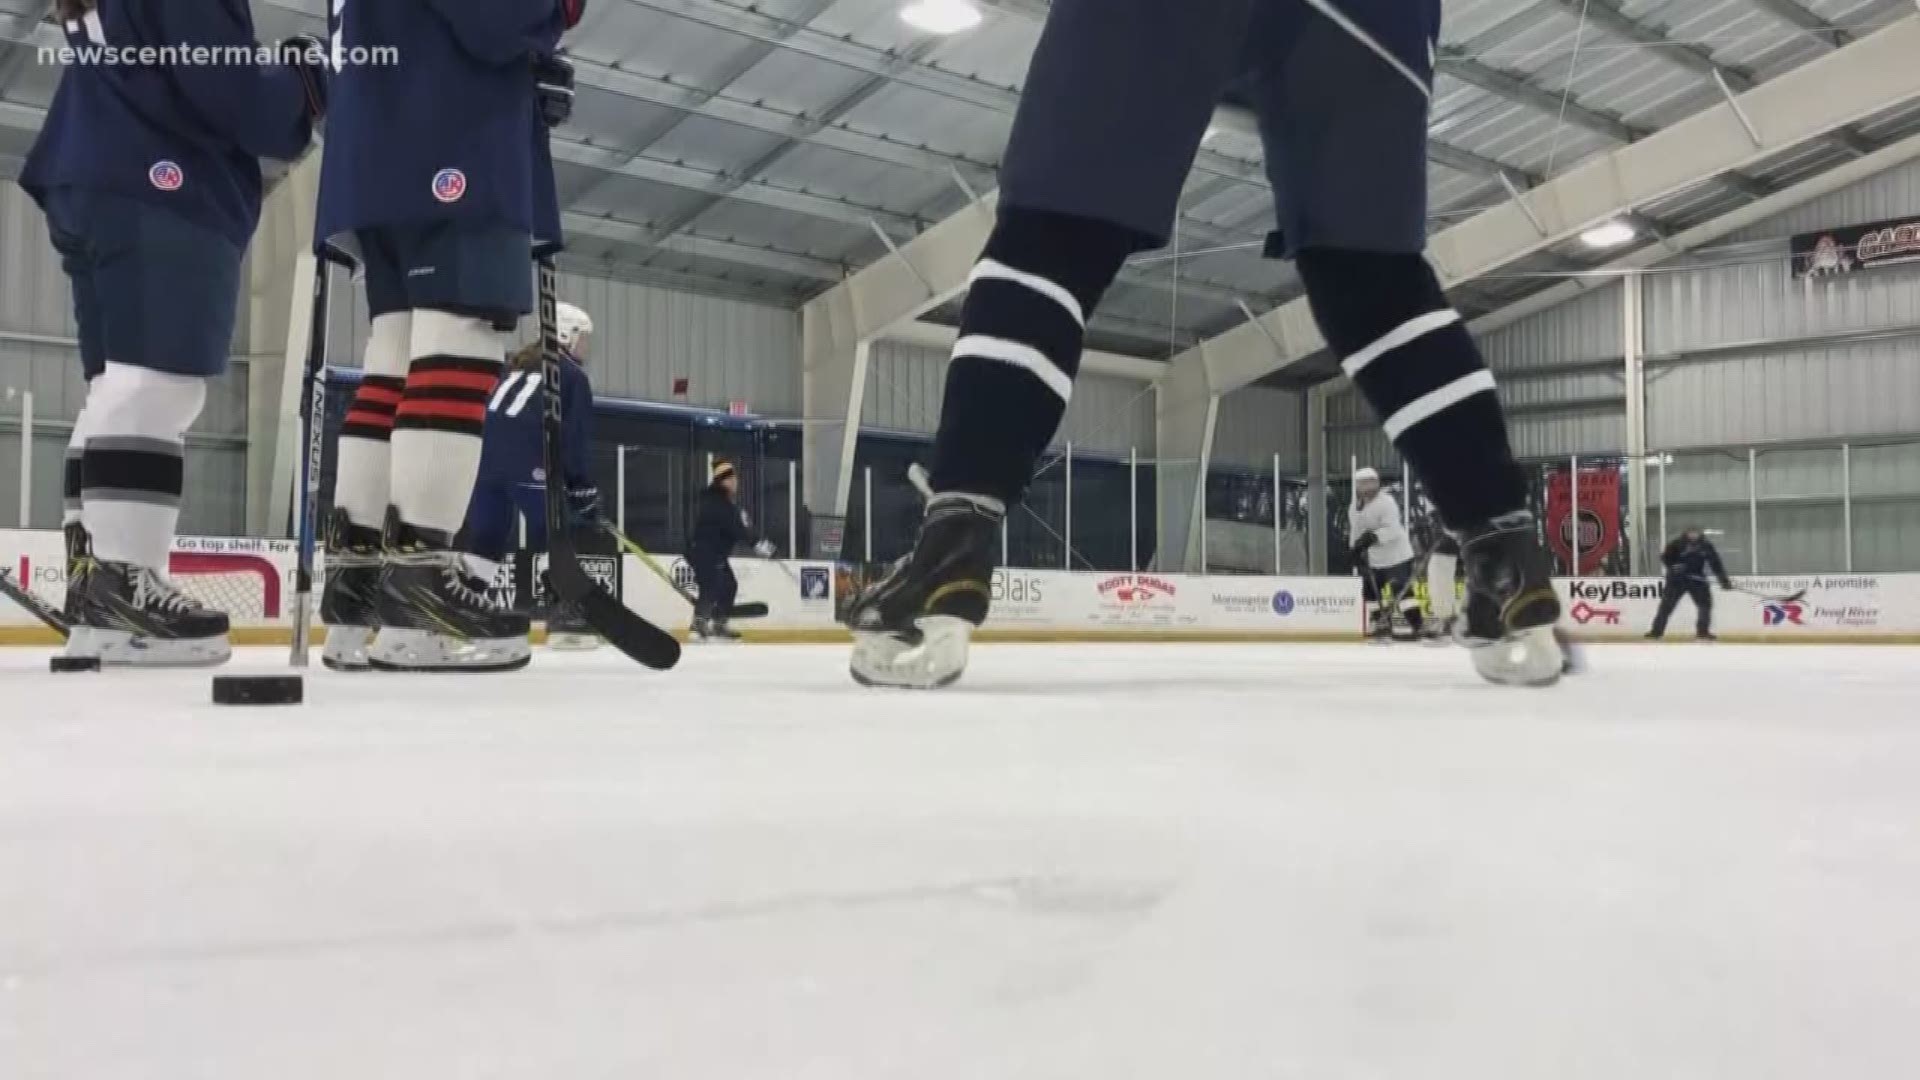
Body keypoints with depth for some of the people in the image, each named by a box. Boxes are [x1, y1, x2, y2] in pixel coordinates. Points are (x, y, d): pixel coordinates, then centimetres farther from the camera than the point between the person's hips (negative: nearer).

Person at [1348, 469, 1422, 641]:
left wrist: (1374, 536, -39)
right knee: (1370, 589, 10)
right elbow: (1356, 530, 19)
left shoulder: (1386, 502, -18)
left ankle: (1417, 626, -18)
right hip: (1375, 558, 9)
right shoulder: (1356, 506, 8)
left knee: (1401, 590, -17)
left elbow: (1392, 530, -28)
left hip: (1396, 555, -9)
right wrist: (1357, 550, 12)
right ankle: (1382, 626, 19)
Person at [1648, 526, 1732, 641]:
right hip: (1677, 579, -3)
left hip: (1696, 579, 3)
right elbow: (1665, 557, -9)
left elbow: (1716, 564, 1)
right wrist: (1673, 565, -29)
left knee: (1705, 603, -4)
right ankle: (1656, 632, -5)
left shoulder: (1706, 546, -2)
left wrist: (1724, 581, -4)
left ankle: (1702, 632, 8)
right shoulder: (1678, 543, -11)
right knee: (1666, 605, -7)